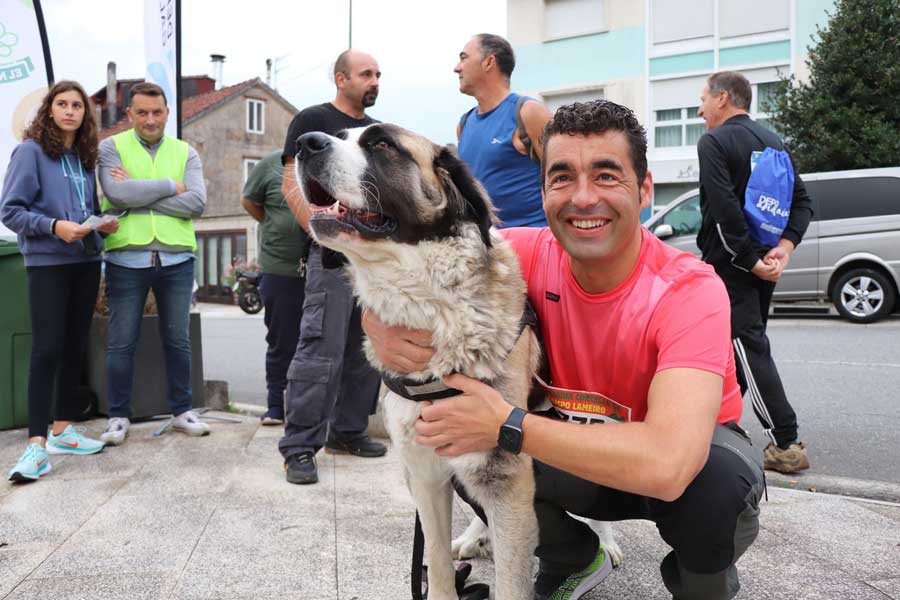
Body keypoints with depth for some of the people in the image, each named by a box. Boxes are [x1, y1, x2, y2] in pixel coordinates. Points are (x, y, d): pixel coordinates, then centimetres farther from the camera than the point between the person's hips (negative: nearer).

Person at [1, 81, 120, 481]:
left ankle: (63, 430, 20)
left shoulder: (85, 157, 13)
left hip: (86, 262, 6)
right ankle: (37, 443, -7)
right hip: (48, 263, -6)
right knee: (47, 350, -10)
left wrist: (104, 223, 0)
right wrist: (54, 226, -21)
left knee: (75, 348, 9)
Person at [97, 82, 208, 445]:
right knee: (121, 343, 5)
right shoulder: (111, 148, 4)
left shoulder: (186, 153, 9)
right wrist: (170, 186, -8)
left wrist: (139, 192, -9)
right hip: (126, 258, -2)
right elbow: (117, 193, -14)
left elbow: (197, 203, -7)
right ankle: (118, 416, 17)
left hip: (176, 259, 2)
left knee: (177, 340, 10)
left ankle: (182, 410, 23)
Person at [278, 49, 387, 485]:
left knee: (366, 351, 10)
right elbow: (293, 185, -7)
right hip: (334, 254, -7)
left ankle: (348, 432, 22)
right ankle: (299, 448, -4)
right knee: (322, 350, -12)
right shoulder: (312, 120, 1)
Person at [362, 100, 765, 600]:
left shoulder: (689, 290, -30)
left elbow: (668, 464, -43)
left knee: (714, 479, -36)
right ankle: (575, 560, 9)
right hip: (583, 455, 3)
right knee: (473, 455, -21)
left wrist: (506, 426, -40)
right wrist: (378, 319, -37)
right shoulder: (530, 254, -18)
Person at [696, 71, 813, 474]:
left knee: (750, 348, -6)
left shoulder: (713, 143, -11)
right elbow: (802, 201, 7)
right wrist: (785, 245, -5)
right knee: (741, 343, 16)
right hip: (761, 263, 9)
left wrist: (749, 259, -17)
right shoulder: (772, 141, 14)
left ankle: (786, 444, -6)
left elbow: (724, 208, -23)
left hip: (730, 262, -9)